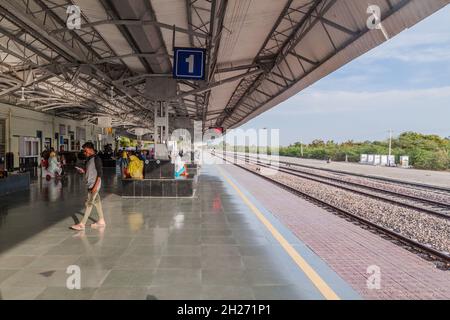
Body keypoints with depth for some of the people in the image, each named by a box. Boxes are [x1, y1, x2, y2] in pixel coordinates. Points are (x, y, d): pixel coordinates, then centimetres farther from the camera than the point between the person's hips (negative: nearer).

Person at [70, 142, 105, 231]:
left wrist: (96, 186, -21)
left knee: (89, 203, -6)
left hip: (94, 185, -9)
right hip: (89, 184, 9)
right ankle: (101, 221, 21)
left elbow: (100, 173, -17)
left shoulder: (96, 159, -14)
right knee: (96, 201, 13)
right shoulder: (88, 159, 13)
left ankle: (82, 224, -3)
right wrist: (83, 171, 2)